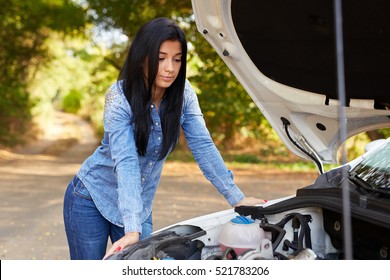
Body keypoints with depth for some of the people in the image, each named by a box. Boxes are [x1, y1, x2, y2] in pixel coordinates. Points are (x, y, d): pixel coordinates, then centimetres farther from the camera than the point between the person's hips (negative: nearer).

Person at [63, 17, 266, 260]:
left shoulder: (182, 93, -9)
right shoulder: (119, 98, -23)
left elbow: (203, 146, -9)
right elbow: (126, 164, -33)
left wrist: (237, 198, -16)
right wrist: (132, 230, -41)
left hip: (141, 206, 4)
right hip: (91, 200, -4)